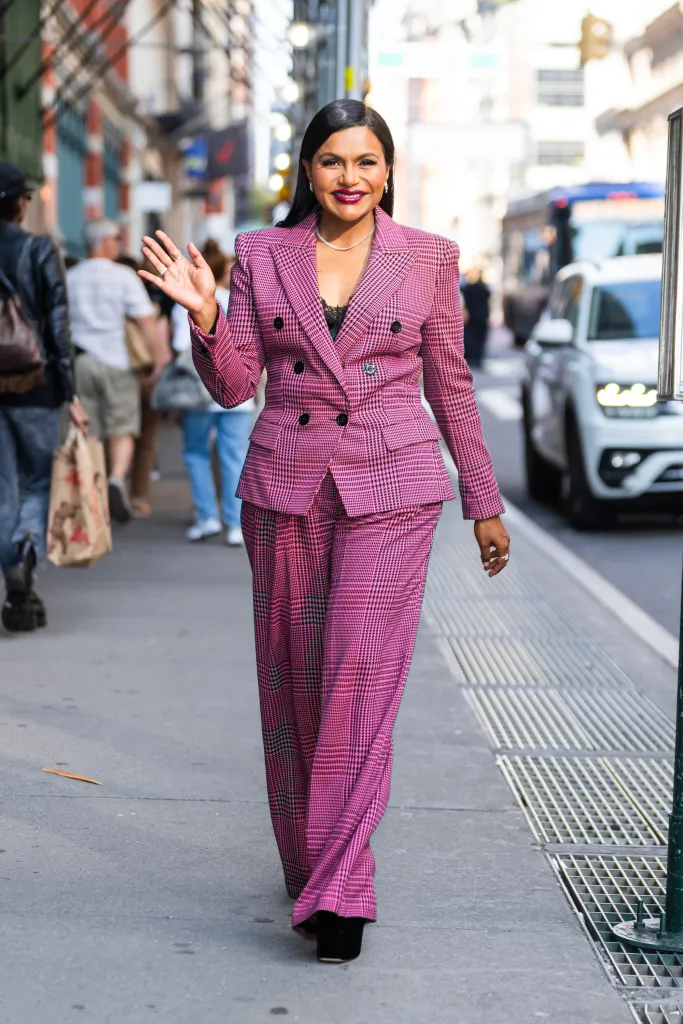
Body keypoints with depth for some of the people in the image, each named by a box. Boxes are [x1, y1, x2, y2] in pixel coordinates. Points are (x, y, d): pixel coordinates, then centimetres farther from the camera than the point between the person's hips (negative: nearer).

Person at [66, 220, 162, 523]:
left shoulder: (69, 278, 9)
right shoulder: (123, 276, -2)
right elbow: (146, 322, -9)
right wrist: (161, 359, -8)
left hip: (78, 362, 3)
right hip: (114, 362, -3)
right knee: (122, 431, 2)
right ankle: (117, 479, -22)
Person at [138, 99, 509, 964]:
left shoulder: (427, 258, 4)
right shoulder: (262, 255, 6)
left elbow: (450, 384, 10)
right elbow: (232, 385, 4)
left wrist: (484, 503, 12)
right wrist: (203, 314, -14)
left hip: (391, 488, -2)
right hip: (286, 486, 2)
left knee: (360, 679, -10)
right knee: (293, 682, 9)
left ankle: (337, 891, -7)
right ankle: (307, 862, 27)